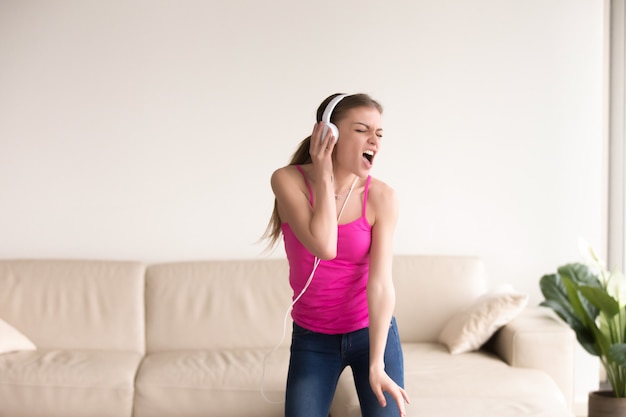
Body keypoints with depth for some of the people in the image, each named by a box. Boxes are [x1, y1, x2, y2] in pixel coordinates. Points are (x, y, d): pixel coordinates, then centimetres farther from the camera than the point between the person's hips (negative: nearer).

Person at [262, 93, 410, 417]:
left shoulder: (381, 196, -13)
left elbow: (380, 282, -17)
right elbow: (324, 247, -27)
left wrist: (377, 364, -22)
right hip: (312, 339, 0)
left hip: (371, 331, 0)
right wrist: (324, 176, -20)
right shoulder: (288, 180, -14)